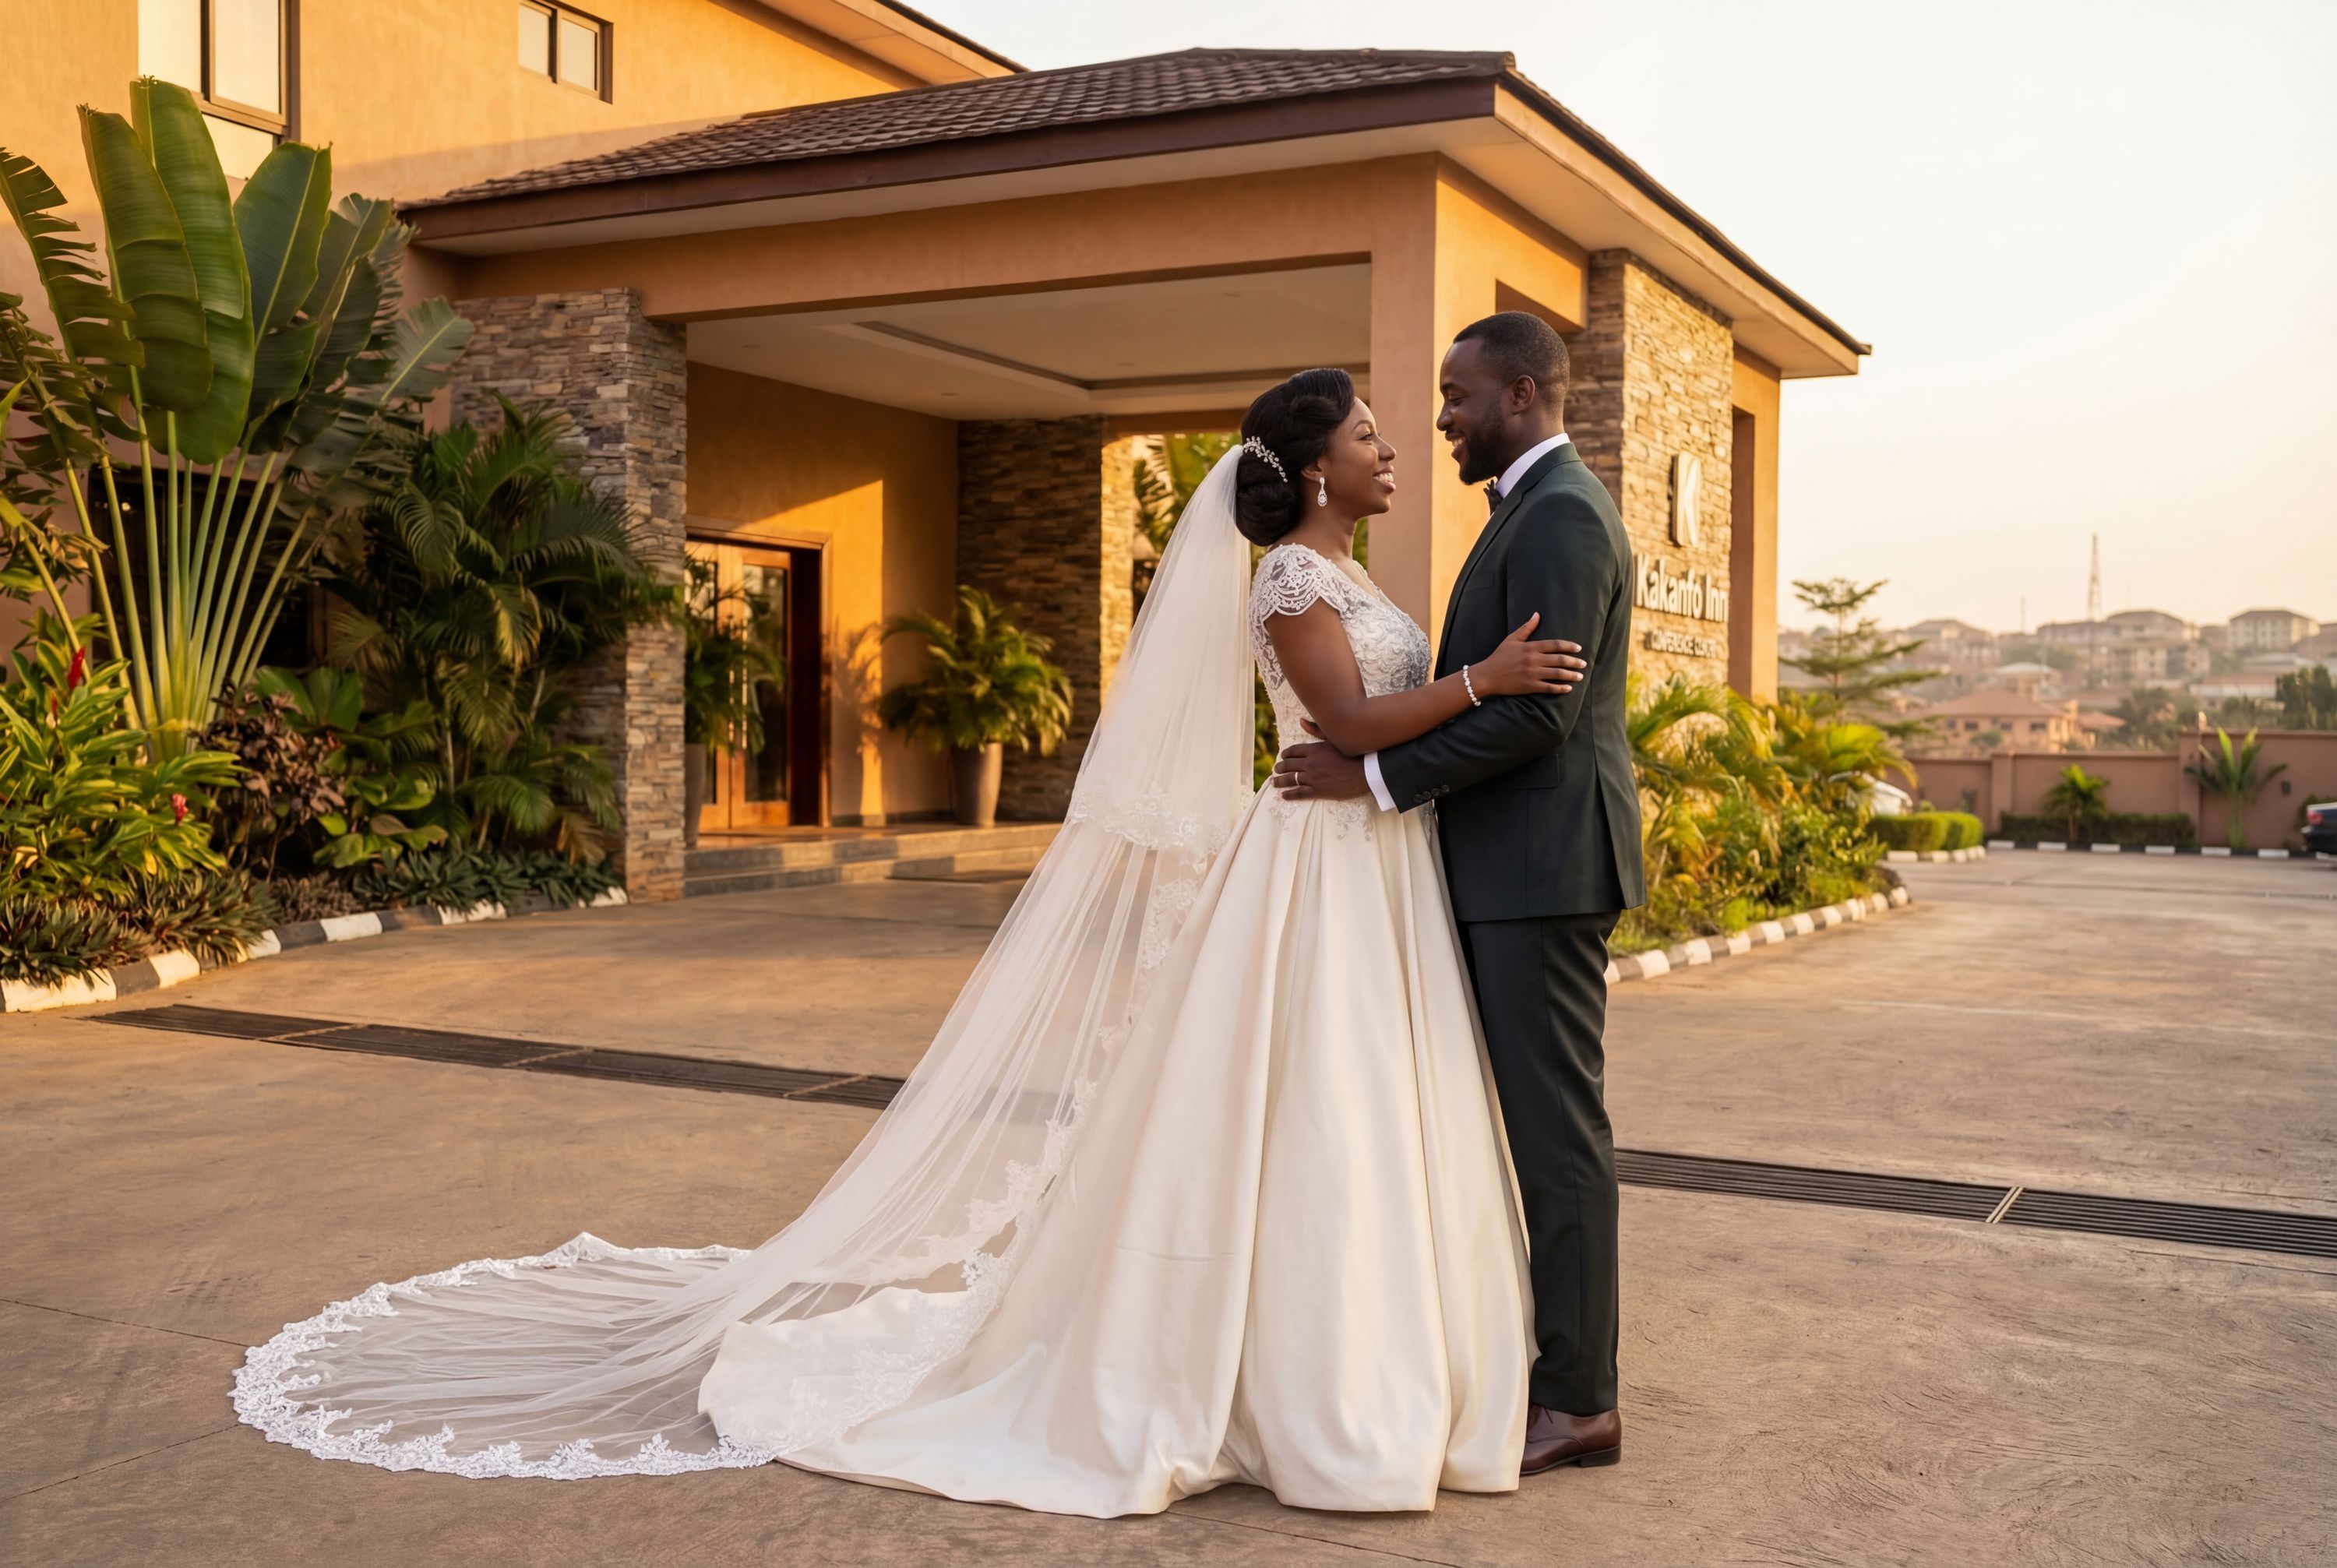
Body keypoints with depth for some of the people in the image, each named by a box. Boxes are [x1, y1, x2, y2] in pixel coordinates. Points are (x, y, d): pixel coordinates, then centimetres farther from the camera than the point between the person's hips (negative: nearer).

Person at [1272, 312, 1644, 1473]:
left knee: (1554, 1125, -4)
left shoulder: (1560, 513, -14)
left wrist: (1381, 777, -19)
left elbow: (1539, 709, -22)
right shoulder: (1538, 507, 19)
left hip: (1542, 864, -10)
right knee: (1524, 1117, 14)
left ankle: (1578, 1402, 5)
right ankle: (1538, 1357, 23)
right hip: (1517, 865, 10)